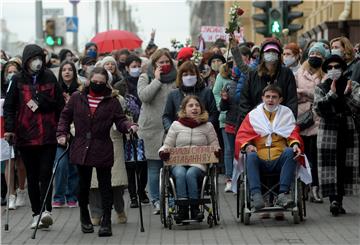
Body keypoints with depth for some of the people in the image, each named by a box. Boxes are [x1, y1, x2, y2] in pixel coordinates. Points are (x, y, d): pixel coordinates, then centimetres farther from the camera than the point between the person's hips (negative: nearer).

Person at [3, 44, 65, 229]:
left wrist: (62, 130, 1)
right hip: (26, 136, 0)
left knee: (46, 173, -10)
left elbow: (60, 103, 9)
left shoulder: (49, 78, 6)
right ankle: (36, 213, 12)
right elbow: (9, 106, 1)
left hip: (48, 136, 0)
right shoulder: (18, 80, 3)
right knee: (32, 177, 6)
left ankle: (46, 210, -15)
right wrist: (9, 128, -10)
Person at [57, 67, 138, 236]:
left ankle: (106, 222, 0)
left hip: (103, 150, -2)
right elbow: (65, 116, 13)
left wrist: (129, 126, -20)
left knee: (105, 185, -2)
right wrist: (62, 134, 3)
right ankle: (84, 217, 30)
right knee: (83, 184, 12)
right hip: (81, 149, 2)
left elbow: (120, 121, 0)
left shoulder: (112, 101, 1)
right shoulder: (77, 98, 5)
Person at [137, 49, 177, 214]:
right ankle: (156, 201, 10)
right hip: (151, 128, -1)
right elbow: (144, 95, -10)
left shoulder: (176, 78, 11)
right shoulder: (146, 78, 7)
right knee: (154, 167, 1)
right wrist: (157, 80, -7)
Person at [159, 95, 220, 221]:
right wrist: (163, 152, -8)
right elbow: (167, 145, 15)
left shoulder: (207, 126, 14)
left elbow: (215, 146, 16)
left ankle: (195, 208, -30)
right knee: (180, 174, -35)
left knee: (190, 174, -35)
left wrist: (217, 152, -9)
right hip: (178, 163, 1)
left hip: (198, 164, -1)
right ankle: (182, 210, -36)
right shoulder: (176, 125, 15)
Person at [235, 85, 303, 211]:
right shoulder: (253, 115, 17)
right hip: (260, 161, 0)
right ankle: (256, 195, -47)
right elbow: (242, 135, 9)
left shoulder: (287, 113, 20)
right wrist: (247, 145, -14)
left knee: (290, 152, -31)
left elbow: (293, 134, 13)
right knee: (251, 156, -33)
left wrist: (295, 144, -11)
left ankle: (283, 194, -38)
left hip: (279, 160, 0)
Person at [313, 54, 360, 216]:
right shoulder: (320, 88, 9)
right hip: (328, 131, -1)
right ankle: (333, 199, -17)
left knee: (345, 166, 0)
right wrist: (331, 94, -13)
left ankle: (339, 201, 5)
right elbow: (318, 108, -6)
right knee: (329, 166, -10)